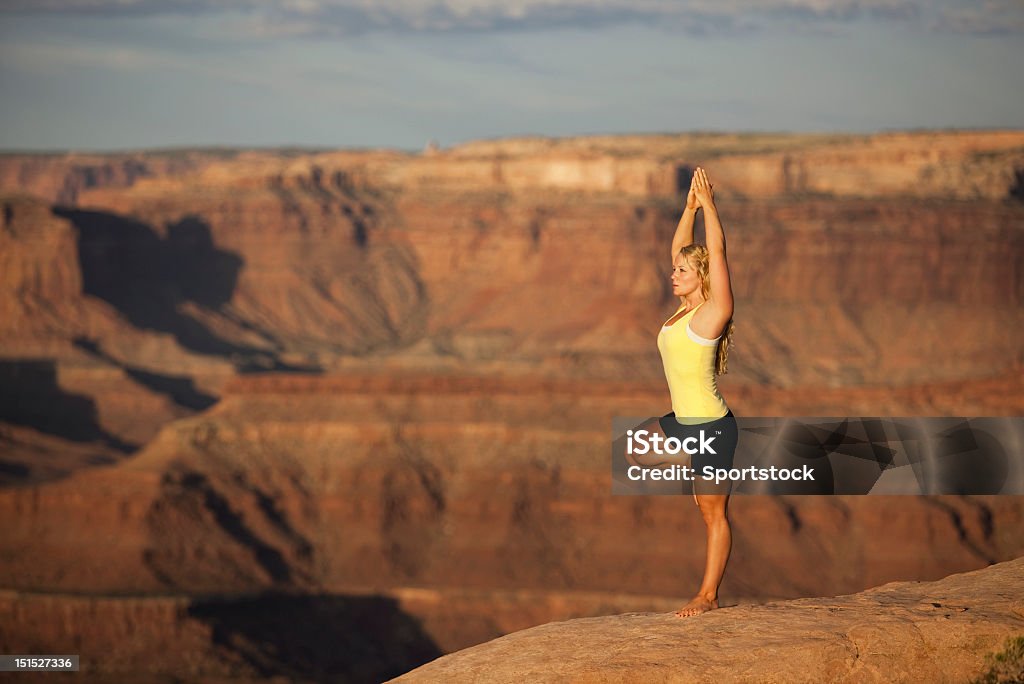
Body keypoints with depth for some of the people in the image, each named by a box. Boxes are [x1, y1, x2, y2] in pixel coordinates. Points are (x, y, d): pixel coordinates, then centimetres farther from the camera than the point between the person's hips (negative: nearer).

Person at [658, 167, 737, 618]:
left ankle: (708, 596, 9)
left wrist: (708, 204, -10)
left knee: (714, 513, 1)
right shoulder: (683, 310, 9)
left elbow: (717, 252, -16)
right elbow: (679, 249, 15)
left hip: (711, 426, -9)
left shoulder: (713, 312, -12)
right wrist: (690, 206, 9)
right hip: (683, 421, 9)